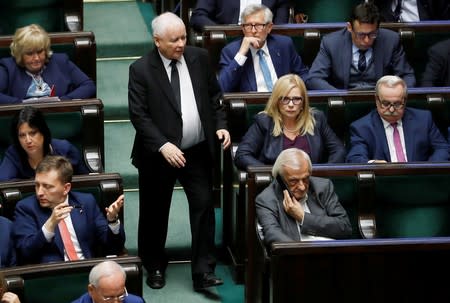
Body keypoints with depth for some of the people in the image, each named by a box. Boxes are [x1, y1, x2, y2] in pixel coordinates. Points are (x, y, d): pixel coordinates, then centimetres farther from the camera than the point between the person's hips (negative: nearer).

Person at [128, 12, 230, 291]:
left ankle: (203, 272, 3)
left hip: (198, 151, 3)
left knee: (204, 207, -2)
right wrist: (163, 145, -24)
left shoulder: (200, 58, 0)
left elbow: (215, 95, 12)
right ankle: (155, 267, 29)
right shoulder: (141, 70, -11)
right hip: (159, 154, -2)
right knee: (155, 212, 10)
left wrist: (221, 125, -2)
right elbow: (138, 114, -15)